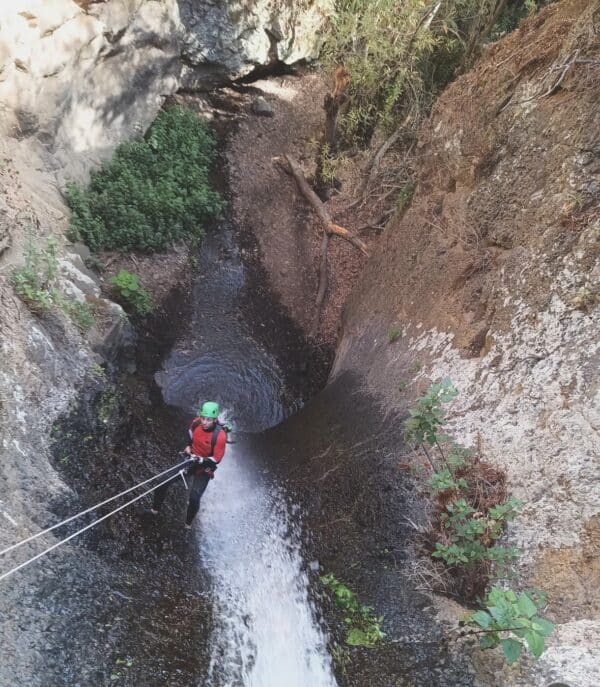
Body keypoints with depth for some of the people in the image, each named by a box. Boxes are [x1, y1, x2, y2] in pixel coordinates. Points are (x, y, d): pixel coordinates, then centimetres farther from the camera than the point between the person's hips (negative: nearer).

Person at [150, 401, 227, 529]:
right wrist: (188, 446, -1)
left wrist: (200, 460, -30)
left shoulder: (220, 435, -29)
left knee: (194, 498, -18)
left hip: (204, 468, -5)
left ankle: (188, 525, 8)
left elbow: (216, 459, -20)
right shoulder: (197, 422, -15)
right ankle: (154, 510, 24)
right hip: (190, 459, 5)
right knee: (163, 482, 0)